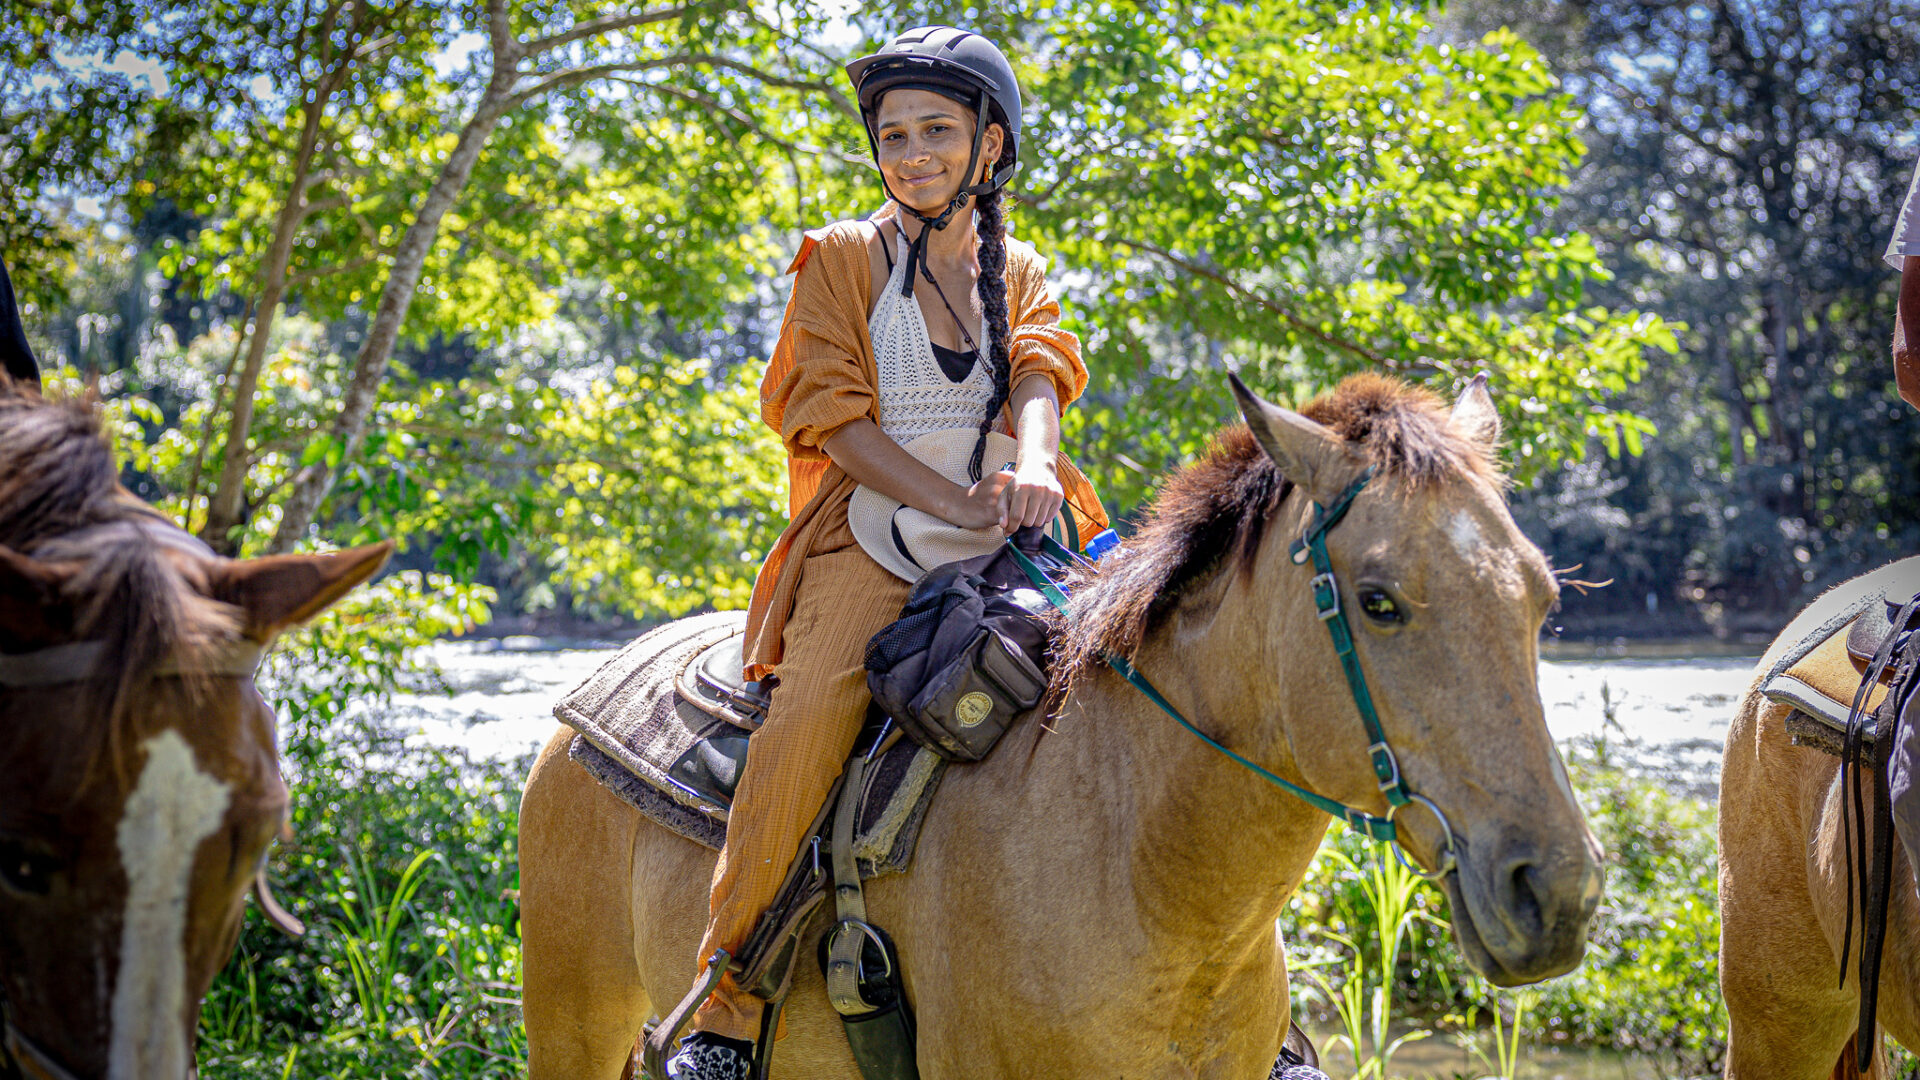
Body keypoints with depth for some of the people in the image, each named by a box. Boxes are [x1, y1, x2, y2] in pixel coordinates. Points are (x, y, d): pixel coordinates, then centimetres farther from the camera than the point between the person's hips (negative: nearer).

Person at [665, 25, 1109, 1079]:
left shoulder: (1019, 273, 18)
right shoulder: (842, 259, 6)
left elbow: (1040, 374, -2)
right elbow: (833, 414, -5)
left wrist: (1033, 467, -26)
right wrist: (954, 504, -19)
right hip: (871, 547, -4)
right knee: (808, 727, -32)